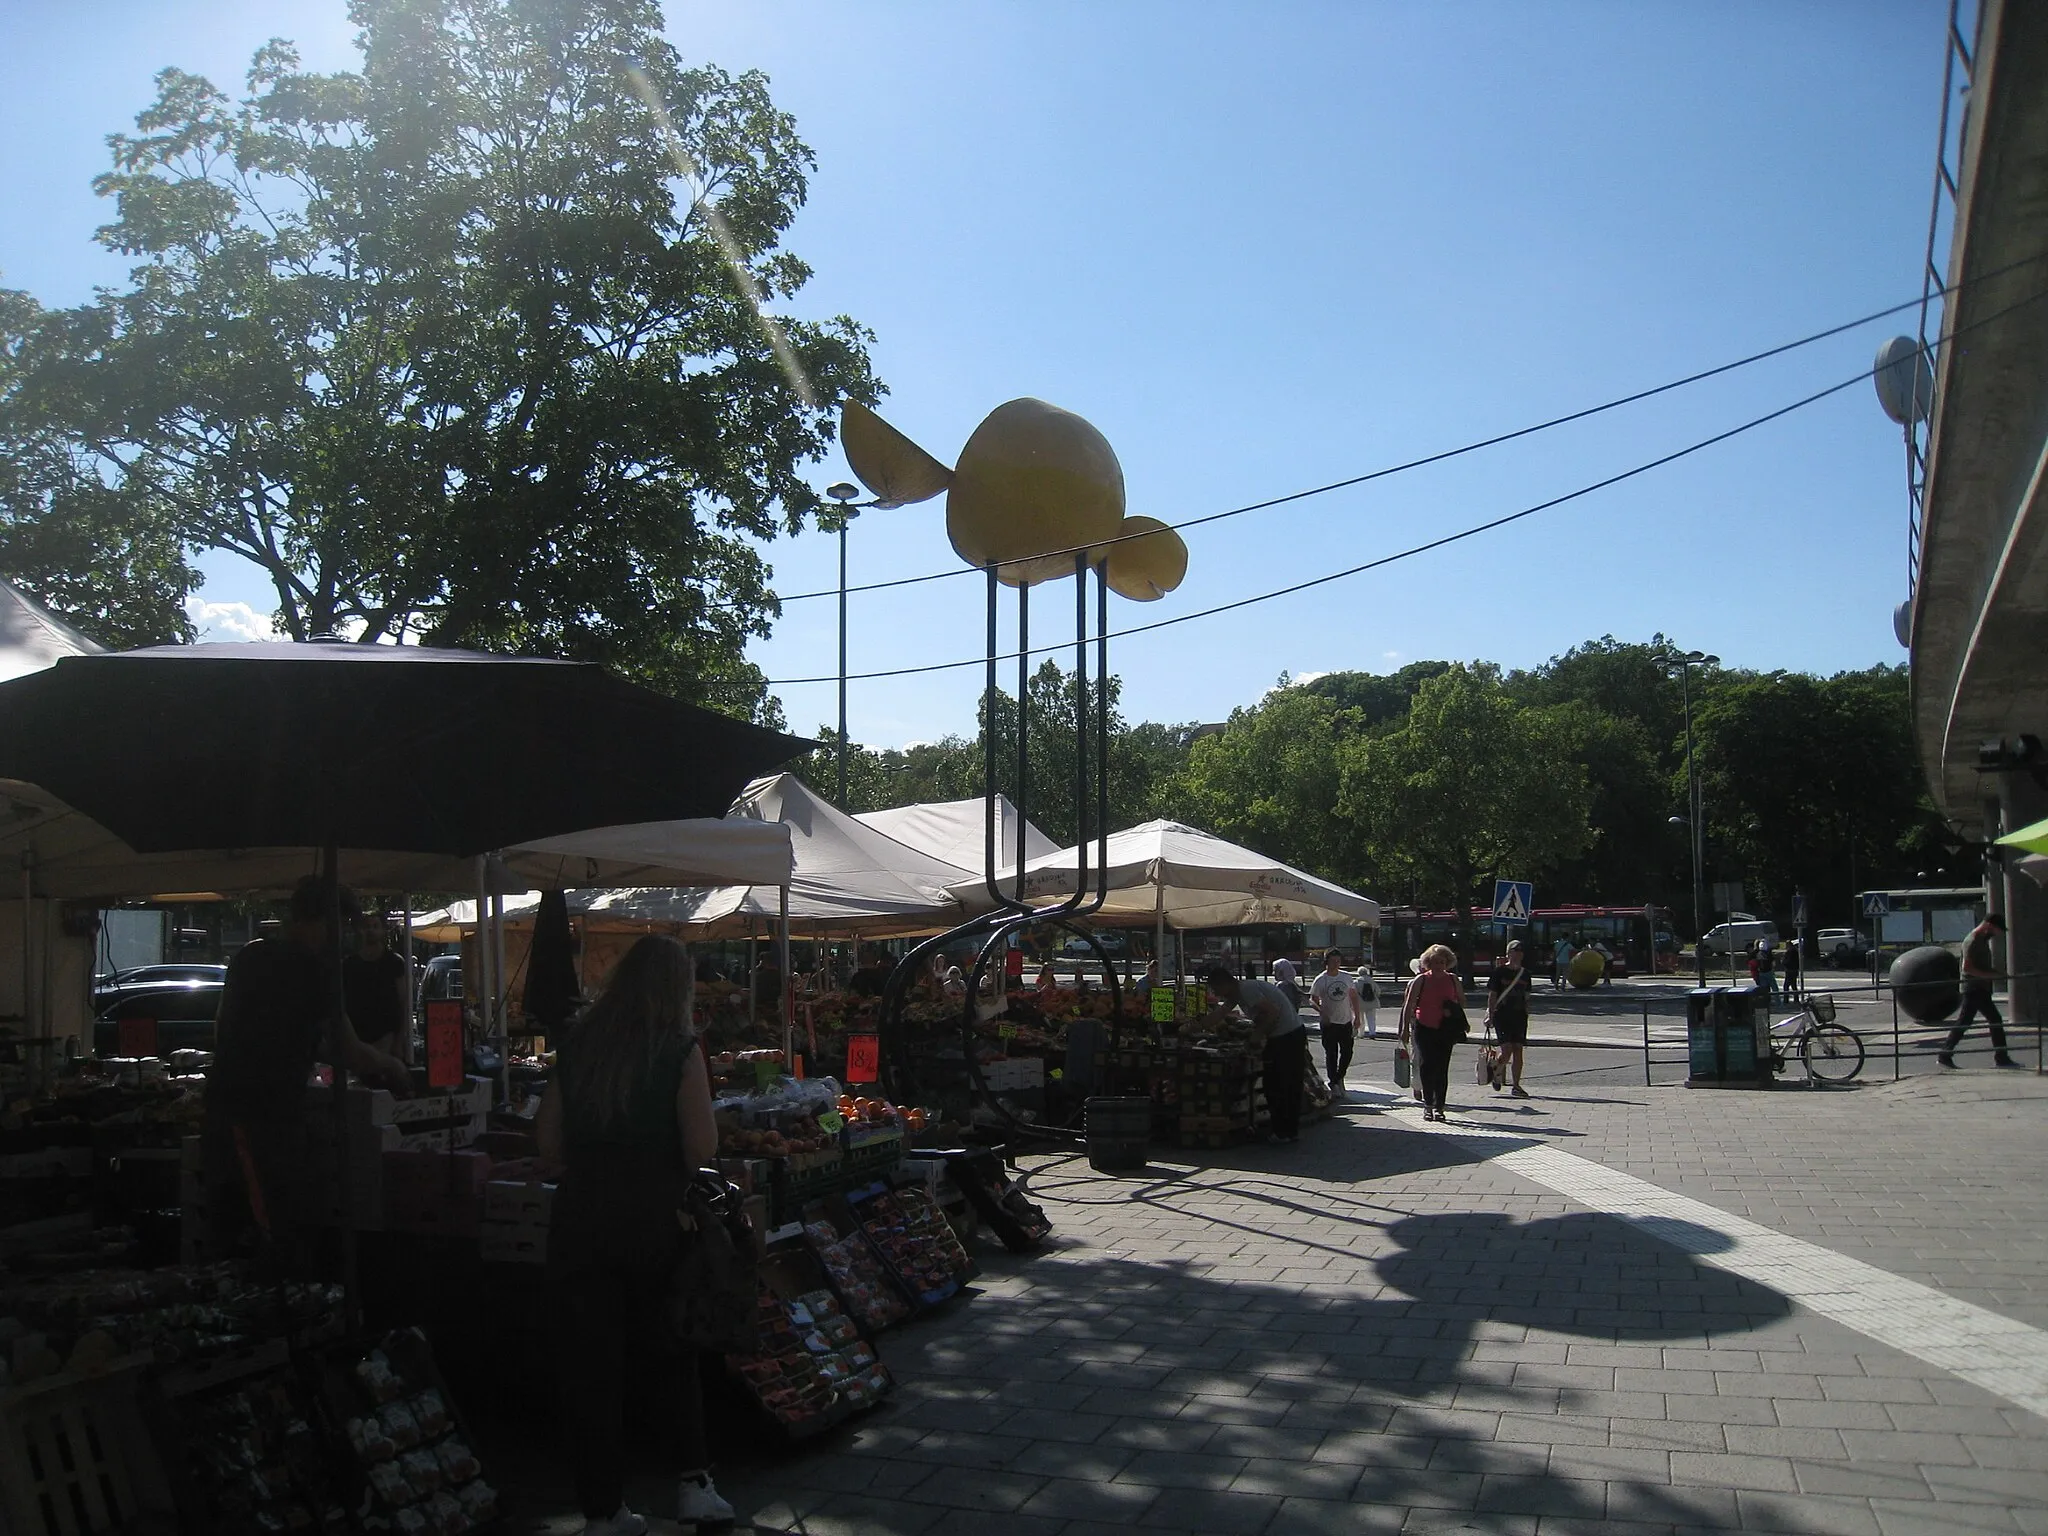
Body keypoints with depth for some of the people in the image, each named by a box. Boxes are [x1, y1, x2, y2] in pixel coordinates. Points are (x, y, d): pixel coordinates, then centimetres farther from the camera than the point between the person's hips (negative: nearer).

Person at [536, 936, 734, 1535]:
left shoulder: (576, 1045, 3)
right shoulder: (679, 1049, -9)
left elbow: (549, 1142, 7)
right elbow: (701, 1150, -13)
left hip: (579, 1225, 3)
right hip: (652, 1223, -2)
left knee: (590, 1366, 10)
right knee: (673, 1356, 18)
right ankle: (693, 1482, 15)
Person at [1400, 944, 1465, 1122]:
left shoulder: (1453, 980, 6)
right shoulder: (1421, 980, -1)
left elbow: (1462, 1001, 18)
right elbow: (1408, 1005, 0)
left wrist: (1452, 1011, -3)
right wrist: (1405, 1028, -4)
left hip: (1445, 1030, 2)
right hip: (1424, 1028, -2)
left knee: (1441, 1068, 3)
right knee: (1427, 1065, -9)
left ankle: (1438, 1106, 10)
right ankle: (1428, 1105, 1)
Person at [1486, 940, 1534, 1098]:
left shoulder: (1525, 973, 11)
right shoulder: (1499, 971, -3)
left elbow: (1526, 997, 18)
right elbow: (1492, 996, -3)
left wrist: (1526, 1015, 15)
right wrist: (1491, 1016, -8)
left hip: (1519, 1016, 5)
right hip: (1502, 1016, -5)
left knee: (1518, 1051, 1)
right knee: (1507, 1050, -12)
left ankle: (1516, 1085, 7)